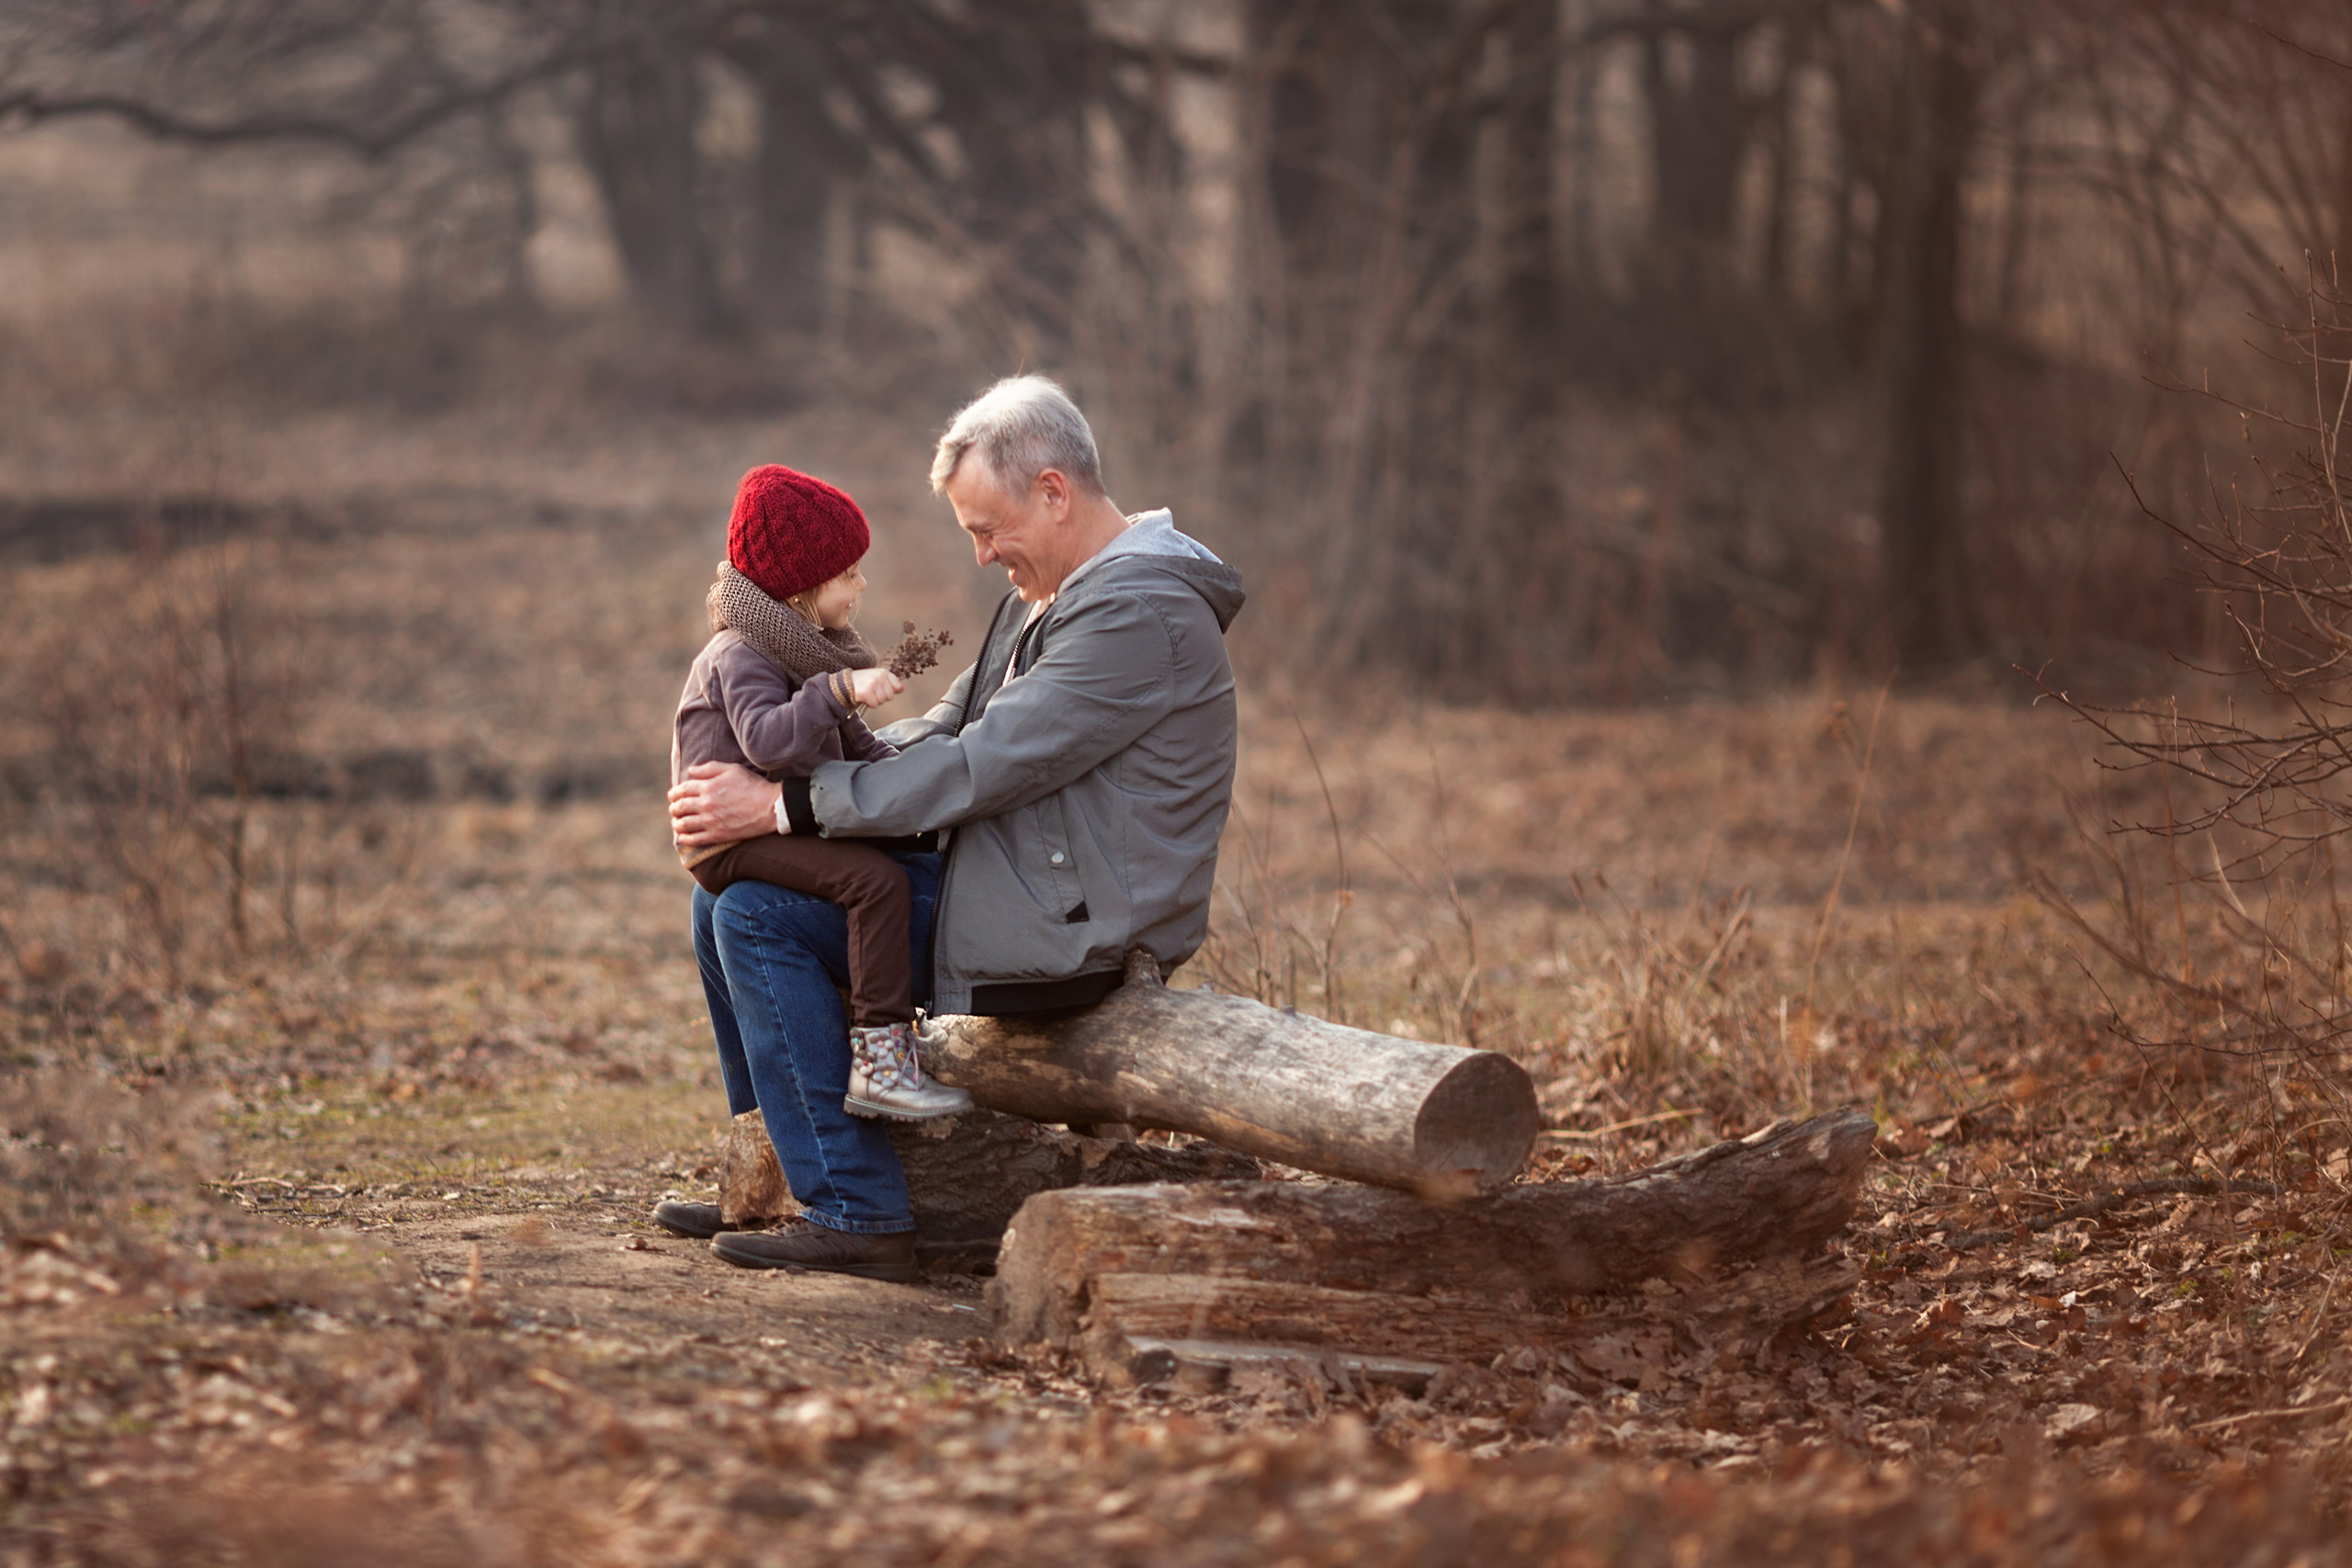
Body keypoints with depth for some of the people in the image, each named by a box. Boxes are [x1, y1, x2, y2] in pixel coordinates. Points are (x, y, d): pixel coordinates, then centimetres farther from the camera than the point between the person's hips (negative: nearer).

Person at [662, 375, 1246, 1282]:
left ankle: (857, 1217, -16)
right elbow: (946, 731, 17)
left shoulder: (1140, 612, -19)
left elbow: (978, 768, -22)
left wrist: (785, 804, -19)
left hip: (1068, 927, -10)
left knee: (758, 919, -17)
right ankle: (779, 1173, 16)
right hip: (1008, 893, 10)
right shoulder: (1047, 595, 15)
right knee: (721, 904, 10)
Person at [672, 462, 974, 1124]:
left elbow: (851, 743, 24)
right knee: (876, 878, -28)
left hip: (788, 822, 10)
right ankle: (878, 1061, -32)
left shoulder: (803, 652, 18)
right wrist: (841, 689, -40)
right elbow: (770, 742, -35)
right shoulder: (739, 658, -16)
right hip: (735, 839, -10)